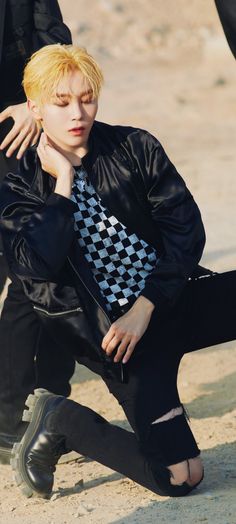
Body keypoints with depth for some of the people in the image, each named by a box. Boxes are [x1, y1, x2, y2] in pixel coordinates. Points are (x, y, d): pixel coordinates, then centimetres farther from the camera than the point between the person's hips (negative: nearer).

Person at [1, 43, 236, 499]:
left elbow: (186, 229, -3)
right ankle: (60, 422, 8)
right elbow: (37, 265, -18)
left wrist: (146, 307, -11)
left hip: (169, 300, 3)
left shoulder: (135, 148, 3)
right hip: (115, 330, -3)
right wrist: (63, 183, -14)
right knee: (179, 476, -13)